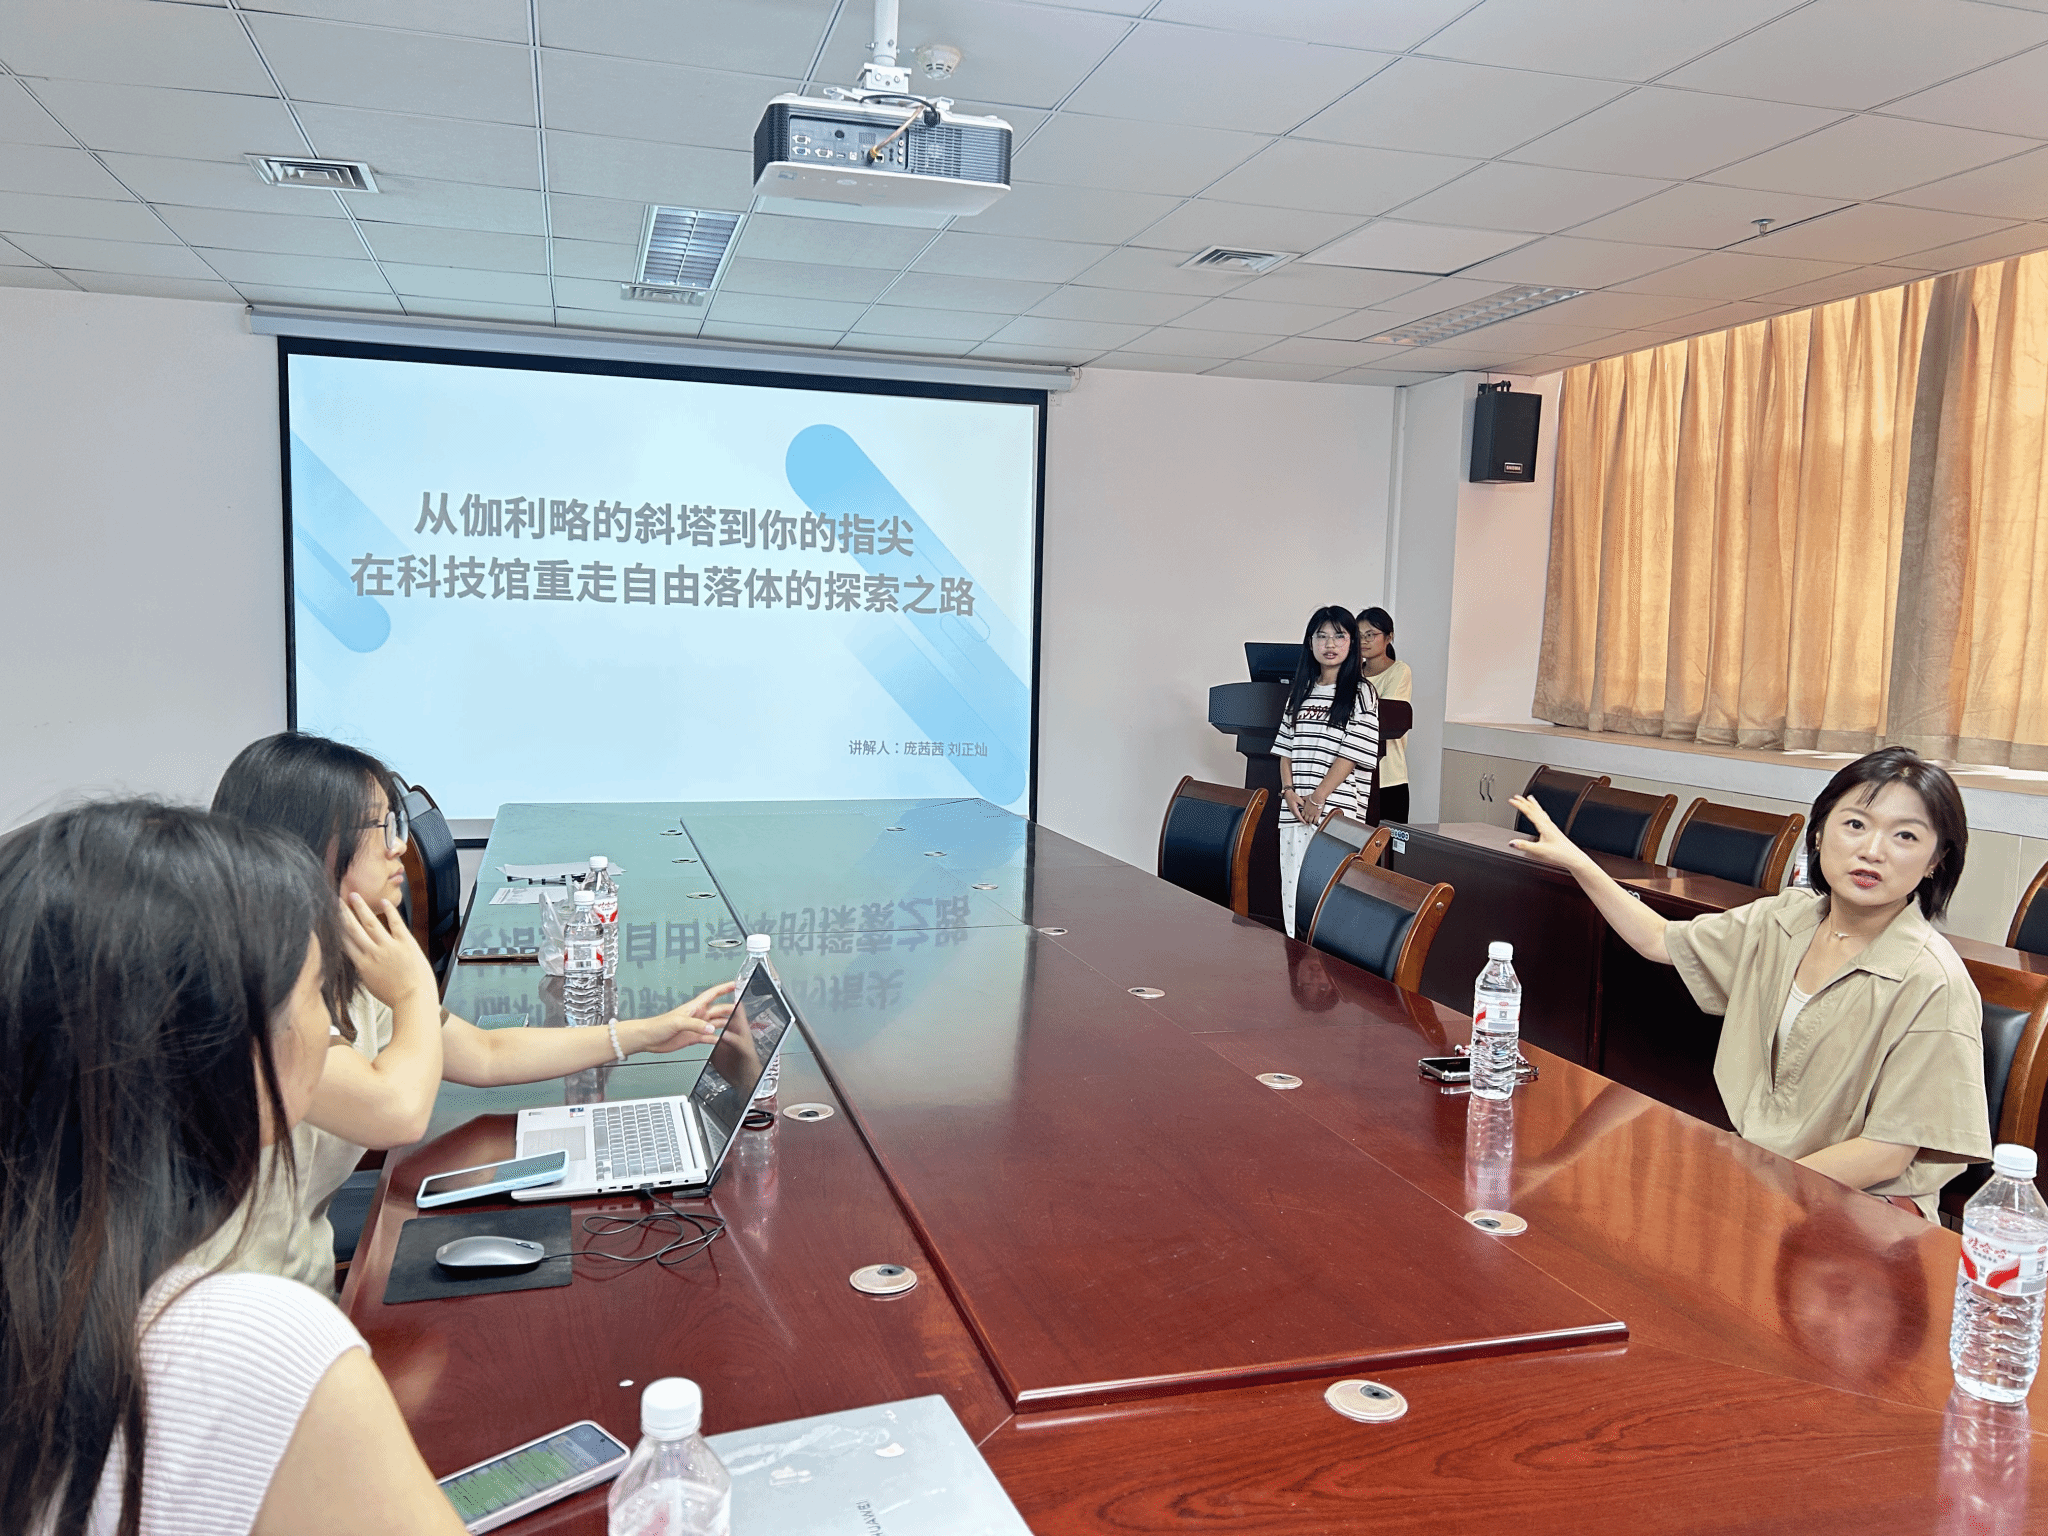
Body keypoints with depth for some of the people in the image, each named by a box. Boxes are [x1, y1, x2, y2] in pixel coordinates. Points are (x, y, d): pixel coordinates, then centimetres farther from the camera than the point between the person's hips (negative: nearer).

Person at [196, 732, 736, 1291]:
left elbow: (486, 1054, 17)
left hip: (310, 1281, 8)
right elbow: (397, 1113, -30)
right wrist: (416, 991, -13)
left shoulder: (346, 974, 8)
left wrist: (648, 1033, 16)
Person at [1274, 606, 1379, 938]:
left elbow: (1352, 753, -8)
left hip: (1337, 811, -5)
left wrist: (1318, 798, -13)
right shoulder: (1300, 693, 15)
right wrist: (1289, 791, -3)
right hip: (1294, 811, 5)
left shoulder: (1361, 695, -1)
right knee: (1293, 889, 6)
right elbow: (1285, 747, 13)